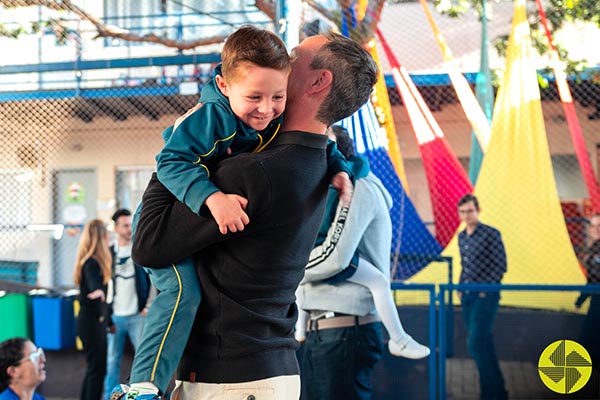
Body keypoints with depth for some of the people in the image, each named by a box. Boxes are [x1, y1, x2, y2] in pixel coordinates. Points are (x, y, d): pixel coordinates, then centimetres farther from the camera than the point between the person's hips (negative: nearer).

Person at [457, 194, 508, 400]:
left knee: (476, 344, -14)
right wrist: (460, 287, 10)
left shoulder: (491, 234, -8)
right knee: (484, 345, 11)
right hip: (467, 296, 7)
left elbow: (501, 265, -10)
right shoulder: (461, 237, 12)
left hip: (485, 296, -7)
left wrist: (486, 289, -14)